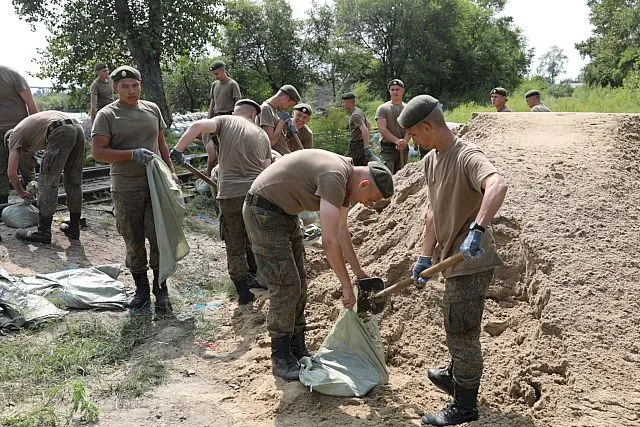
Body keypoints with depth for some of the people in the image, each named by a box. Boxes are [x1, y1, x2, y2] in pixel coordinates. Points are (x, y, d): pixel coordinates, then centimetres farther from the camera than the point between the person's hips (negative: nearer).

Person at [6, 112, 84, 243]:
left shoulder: (15, 134, 20)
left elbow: (11, 172, 14)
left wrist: (21, 192, 30)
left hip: (60, 132, -7)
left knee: (47, 182, 0)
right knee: (74, 183, 14)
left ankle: (44, 232, 1)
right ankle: (73, 228, 22)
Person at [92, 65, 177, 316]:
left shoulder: (152, 109, 11)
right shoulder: (107, 115, -3)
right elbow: (98, 153, -11)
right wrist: (132, 154, -21)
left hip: (156, 184, 3)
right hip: (126, 189, -2)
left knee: (160, 238, -4)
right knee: (134, 243, 7)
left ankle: (161, 290, 10)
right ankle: (141, 292, 23)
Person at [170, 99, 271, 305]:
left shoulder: (226, 121, 7)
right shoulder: (263, 135, 16)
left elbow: (197, 126, -12)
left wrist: (177, 150, -7)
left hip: (230, 195, -2)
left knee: (235, 248, 12)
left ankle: (243, 292, 16)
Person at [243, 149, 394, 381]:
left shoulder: (346, 176, 3)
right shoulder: (334, 177, -27)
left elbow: (341, 231, 12)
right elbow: (330, 242, -30)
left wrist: (359, 272, 14)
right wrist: (346, 286, -22)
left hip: (285, 213, 10)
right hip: (263, 212, -10)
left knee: (298, 285, 11)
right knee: (286, 286, -9)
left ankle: (298, 352, 22)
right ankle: (281, 361, 3)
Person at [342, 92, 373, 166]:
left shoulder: (355, 115, -17)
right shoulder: (358, 111, 15)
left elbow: (365, 131, -28)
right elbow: (369, 125, 28)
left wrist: (366, 148, -30)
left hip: (356, 146, -10)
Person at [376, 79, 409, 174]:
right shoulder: (383, 108, -1)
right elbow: (382, 129, -11)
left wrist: (404, 141, -18)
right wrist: (397, 140, -23)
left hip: (403, 148, 4)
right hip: (388, 148, -4)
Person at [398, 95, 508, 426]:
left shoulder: (466, 156, -21)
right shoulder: (430, 161, 8)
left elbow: (497, 185, -41)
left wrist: (477, 229, -52)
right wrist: (425, 256, 4)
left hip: (472, 263, -9)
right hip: (454, 261, 9)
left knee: (463, 333, 3)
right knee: (453, 325, 27)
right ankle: (455, 376, 50)